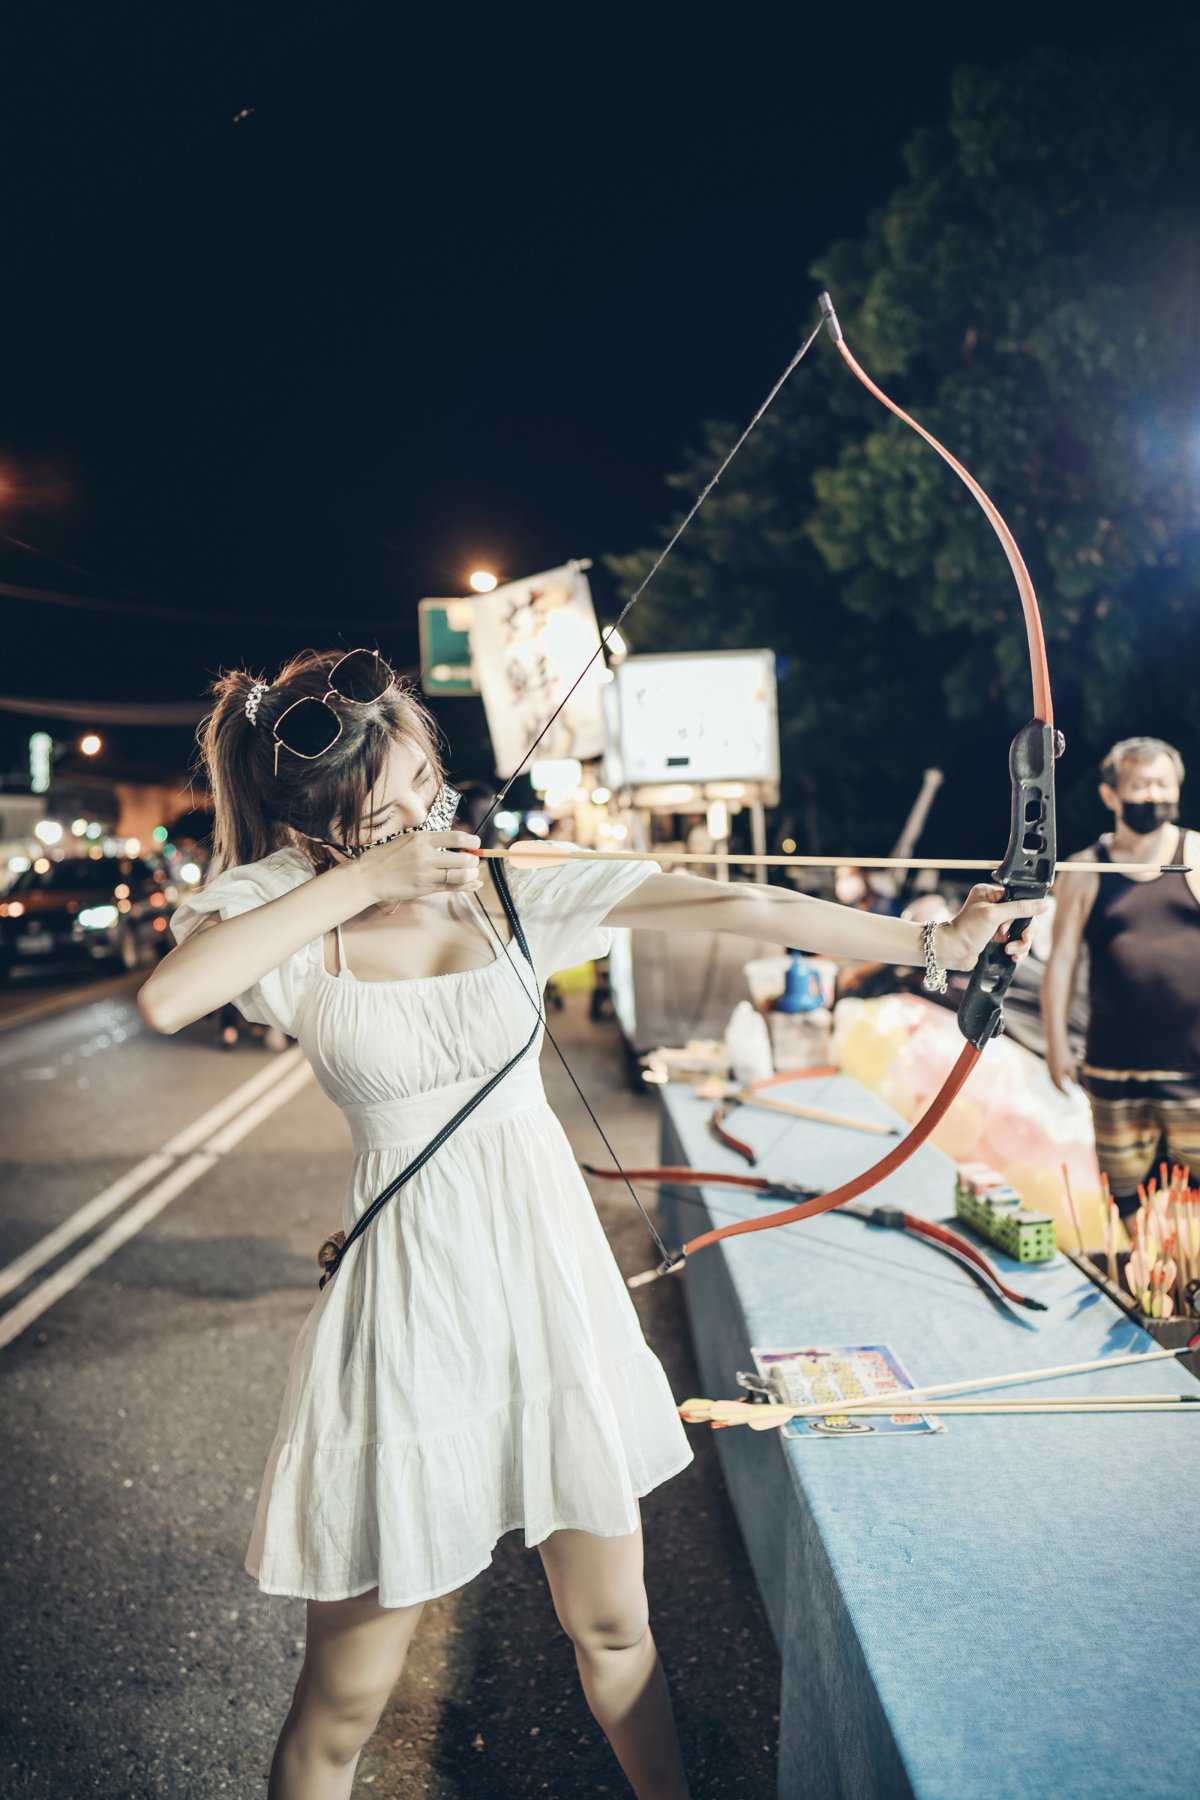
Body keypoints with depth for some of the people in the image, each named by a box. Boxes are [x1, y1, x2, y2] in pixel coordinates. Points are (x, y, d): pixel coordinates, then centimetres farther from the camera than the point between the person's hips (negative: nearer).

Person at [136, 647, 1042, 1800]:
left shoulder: (514, 889, -3)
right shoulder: (281, 911, -6)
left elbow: (738, 910, -7)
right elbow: (165, 999, -27)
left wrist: (927, 944, -10)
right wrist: (362, 878, -23)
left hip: (548, 1273, 2)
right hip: (409, 1300, -2)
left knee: (612, 1626, 18)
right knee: (345, 1696, 8)